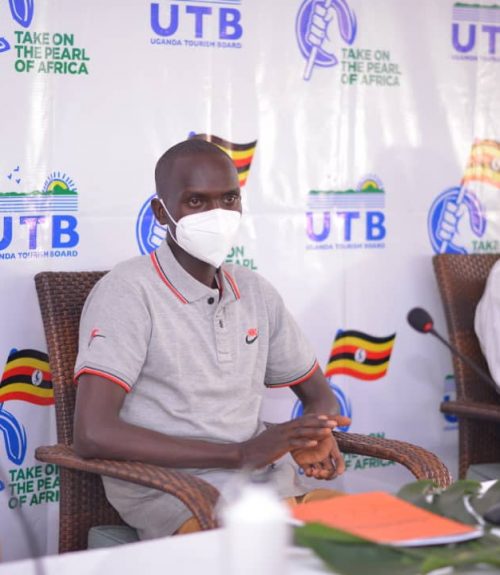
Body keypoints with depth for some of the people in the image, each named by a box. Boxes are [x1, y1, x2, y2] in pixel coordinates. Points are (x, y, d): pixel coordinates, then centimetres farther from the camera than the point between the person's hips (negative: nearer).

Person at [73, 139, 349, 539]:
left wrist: (316, 437, -2)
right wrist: (240, 453, -20)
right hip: (170, 495, -7)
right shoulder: (128, 291, -7)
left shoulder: (255, 292, 14)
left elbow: (319, 395, 25)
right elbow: (93, 434, -19)